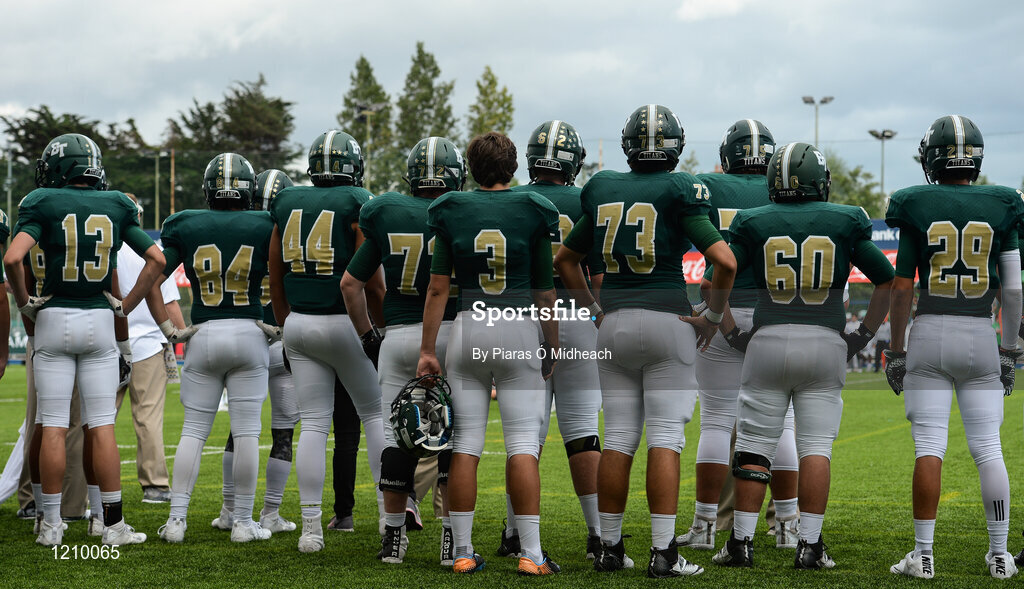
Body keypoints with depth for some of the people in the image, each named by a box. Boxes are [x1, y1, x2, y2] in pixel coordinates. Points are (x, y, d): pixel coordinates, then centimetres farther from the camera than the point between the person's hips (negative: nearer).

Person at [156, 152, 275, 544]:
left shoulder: (184, 226, 2)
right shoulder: (265, 227, -1)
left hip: (203, 336, 1)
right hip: (249, 333, -1)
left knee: (193, 430, 8)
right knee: (246, 432, 3)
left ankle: (176, 519, 4)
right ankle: (242, 522, 6)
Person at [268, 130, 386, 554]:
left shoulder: (287, 205, 8)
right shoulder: (358, 206, -8)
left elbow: (276, 281, 13)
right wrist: (387, 328, -1)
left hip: (299, 325, 4)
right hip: (346, 324, -4)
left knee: (313, 425, 6)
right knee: (375, 413, 12)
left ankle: (311, 527, 3)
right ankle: (389, 510, 9)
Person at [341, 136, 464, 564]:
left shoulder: (386, 215, 5)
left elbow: (351, 283, 8)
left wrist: (368, 336, 17)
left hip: (397, 336, 2)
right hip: (450, 334, -2)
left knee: (396, 435, 9)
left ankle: (394, 536, 13)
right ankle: (452, 536, 4)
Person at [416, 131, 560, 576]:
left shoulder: (452, 212, 1)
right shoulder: (532, 213, -2)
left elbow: (438, 287, 0)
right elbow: (545, 292, 2)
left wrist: (427, 348, 4)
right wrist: (552, 347, 12)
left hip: (468, 328, 2)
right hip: (519, 328, -1)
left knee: (465, 444, 5)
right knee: (523, 443, 0)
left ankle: (462, 551, 8)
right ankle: (531, 553, -3)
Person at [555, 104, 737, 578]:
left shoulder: (604, 191, 9)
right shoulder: (679, 193, -6)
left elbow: (564, 260, 19)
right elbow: (724, 260, -15)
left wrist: (594, 311, 21)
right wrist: (713, 316, -2)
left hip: (614, 322, 4)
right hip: (667, 319, -4)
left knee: (618, 438, 8)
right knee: (665, 438, -4)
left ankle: (610, 548, 12)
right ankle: (663, 552, -7)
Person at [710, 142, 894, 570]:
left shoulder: (754, 223, 4)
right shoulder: (845, 222, 4)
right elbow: (887, 280, 7)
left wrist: (732, 333, 8)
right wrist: (864, 335, 11)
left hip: (768, 342, 0)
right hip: (826, 343, 0)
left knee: (754, 445, 6)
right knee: (816, 446, 3)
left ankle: (741, 543, 5)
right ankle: (810, 546, -1)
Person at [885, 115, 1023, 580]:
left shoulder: (917, 209, -3)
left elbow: (902, 286, -1)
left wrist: (895, 350, 6)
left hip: (930, 334, -1)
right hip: (981, 335, 2)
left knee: (929, 445, -2)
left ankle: (923, 554, -3)